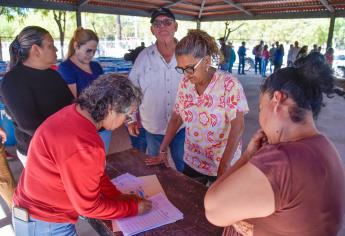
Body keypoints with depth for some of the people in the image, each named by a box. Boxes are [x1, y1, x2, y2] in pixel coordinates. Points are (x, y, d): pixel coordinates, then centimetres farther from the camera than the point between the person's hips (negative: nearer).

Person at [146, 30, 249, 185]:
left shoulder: (229, 85, -18)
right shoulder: (185, 84, -3)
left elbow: (238, 127, -21)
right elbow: (176, 118, 4)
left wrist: (223, 167, -25)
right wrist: (162, 151, 2)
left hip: (223, 164, -4)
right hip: (192, 162, 4)